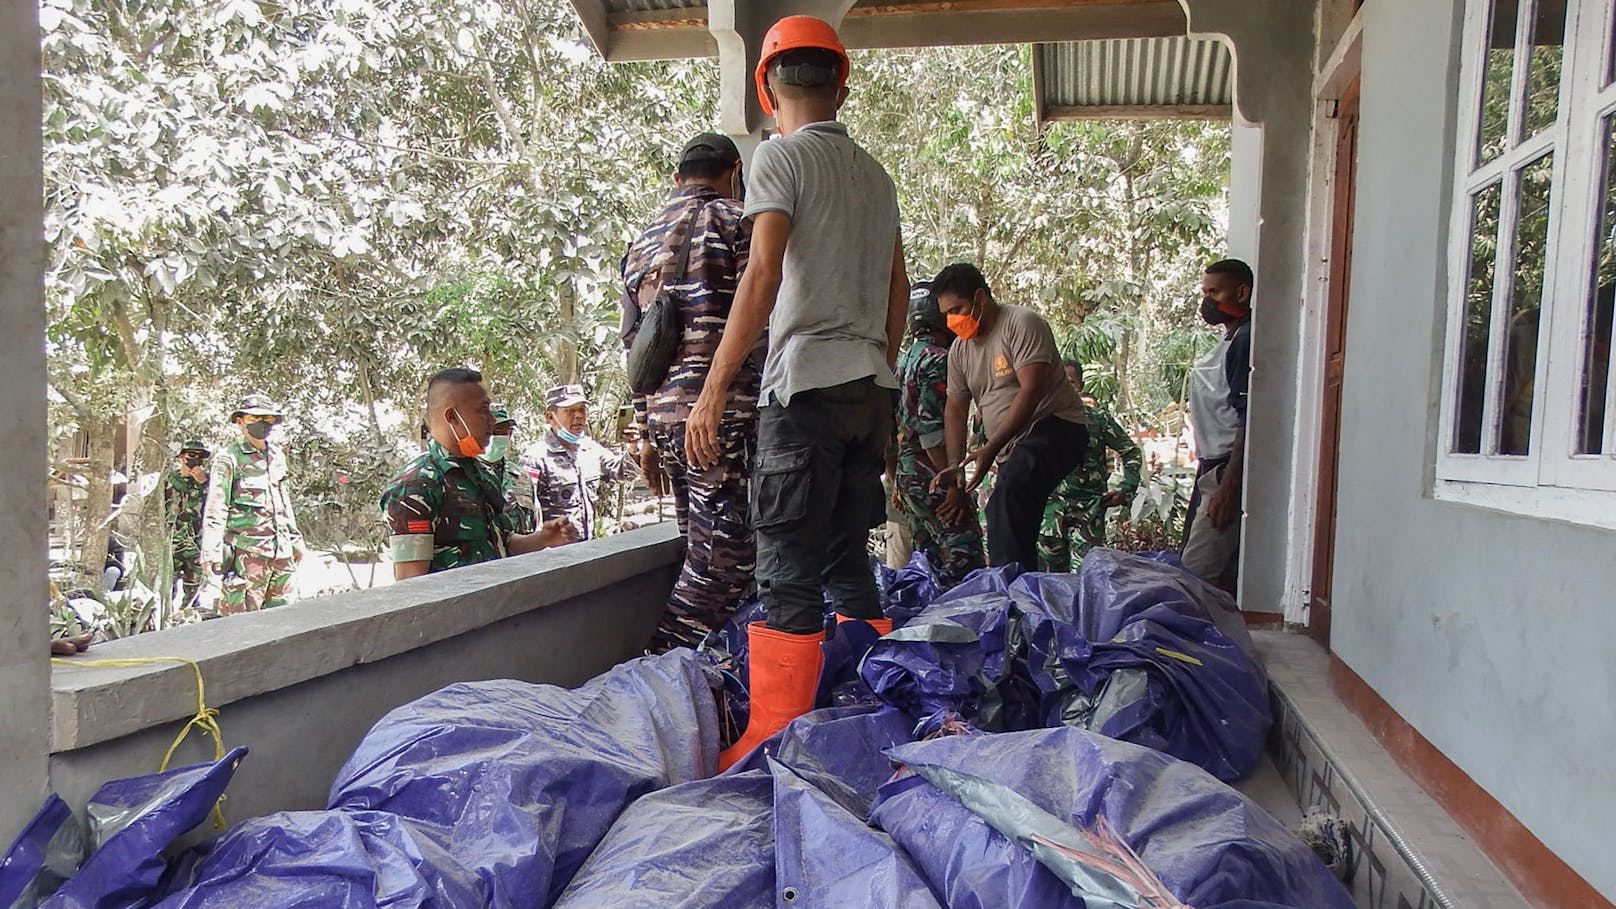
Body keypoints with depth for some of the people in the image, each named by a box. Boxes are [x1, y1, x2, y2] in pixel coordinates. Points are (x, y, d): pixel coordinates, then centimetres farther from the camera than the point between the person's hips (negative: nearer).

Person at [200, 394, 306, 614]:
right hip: (247, 550, -6)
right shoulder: (229, 457, -4)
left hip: (281, 549, 7)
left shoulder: (278, 456, 16)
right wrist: (210, 552, -14)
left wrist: (295, 538, 26)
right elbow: (215, 508, -8)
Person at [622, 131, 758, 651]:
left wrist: (647, 434, 23)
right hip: (724, 413, -8)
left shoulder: (642, 243, 21)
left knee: (701, 548, 15)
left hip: (664, 414, 8)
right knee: (725, 555, -6)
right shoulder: (736, 222, 0)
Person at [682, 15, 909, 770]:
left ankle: (774, 740, -1)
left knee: (789, 572, -5)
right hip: (872, 385, 7)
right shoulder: (875, 174, 18)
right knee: (848, 560, 15)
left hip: (806, 383, -7)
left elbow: (762, 277, -14)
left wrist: (713, 392, -15)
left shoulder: (781, 157, -3)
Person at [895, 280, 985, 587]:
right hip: (932, 477, -10)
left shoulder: (902, 362, 17)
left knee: (928, 555, 14)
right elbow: (931, 429, -20)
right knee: (962, 554, -10)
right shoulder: (938, 360, -12)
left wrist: (898, 483, 24)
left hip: (906, 476, 10)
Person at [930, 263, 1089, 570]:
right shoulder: (959, 349, 12)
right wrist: (955, 467, -1)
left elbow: (1031, 391, -21)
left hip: (1056, 427, -9)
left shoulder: (1022, 323, -11)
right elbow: (955, 409, 14)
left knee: (1010, 492, -34)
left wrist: (991, 448, -26)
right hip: (1011, 447, 9)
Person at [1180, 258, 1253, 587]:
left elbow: (1249, 419, -21)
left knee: (1197, 573, -14)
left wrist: (1227, 486, -24)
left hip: (1228, 470, -11)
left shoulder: (1246, 340, -14)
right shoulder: (1229, 340, 19)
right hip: (1214, 466, 11)